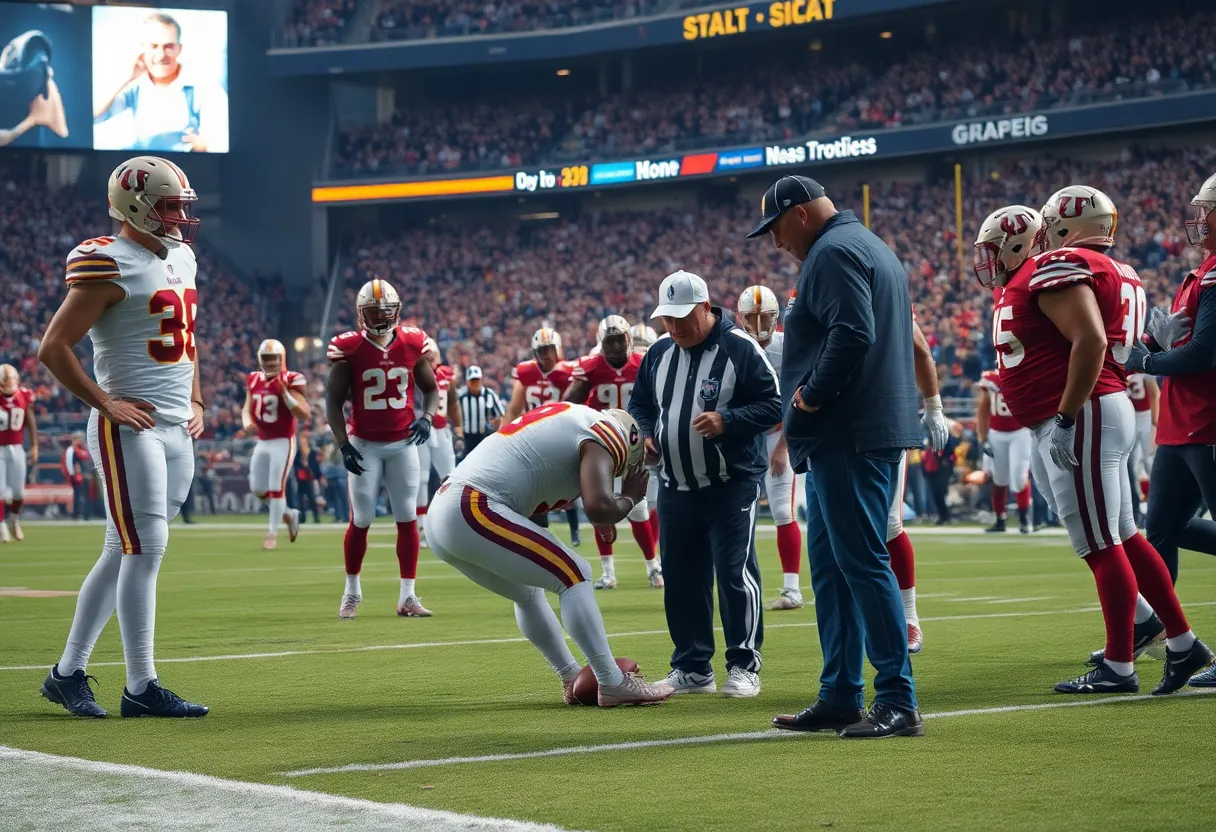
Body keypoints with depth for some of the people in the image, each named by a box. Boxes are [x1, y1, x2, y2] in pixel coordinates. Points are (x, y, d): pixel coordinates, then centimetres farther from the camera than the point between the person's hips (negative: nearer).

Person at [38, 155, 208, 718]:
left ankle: (68, 673, 18)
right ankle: (141, 688, -4)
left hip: (178, 431, 8)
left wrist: (195, 402, 17)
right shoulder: (110, 266, -12)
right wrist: (106, 404, -14)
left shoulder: (180, 259, 14)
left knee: (123, 553, 10)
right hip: (131, 429, -8)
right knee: (145, 548, -9)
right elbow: (53, 348, -14)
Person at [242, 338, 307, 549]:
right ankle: (289, 514, 30)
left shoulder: (291, 381, -12)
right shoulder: (254, 380, 6)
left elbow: (305, 414, -17)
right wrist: (247, 423, -9)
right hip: (262, 443, 7)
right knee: (258, 489, 9)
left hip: (283, 442, -7)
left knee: (276, 488, -7)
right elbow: (247, 408, 14)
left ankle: (273, 533, 5)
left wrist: (285, 394, -27)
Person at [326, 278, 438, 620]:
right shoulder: (349, 349, -8)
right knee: (361, 520, 1)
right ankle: (352, 591, 18)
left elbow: (431, 389, 10)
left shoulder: (413, 344, -2)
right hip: (365, 445, -2)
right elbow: (333, 401, -4)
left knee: (408, 518, 0)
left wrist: (426, 417, -10)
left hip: (403, 442, 2)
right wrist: (343, 444, -14)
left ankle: (408, 595, 4)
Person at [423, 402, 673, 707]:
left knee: (527, 592, 25)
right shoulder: (604, 435, -2)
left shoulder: (568, 417, 24)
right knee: (574, 576, -4)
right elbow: (598, 506, -16)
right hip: (472, 511, -9)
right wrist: (629, 499, 6)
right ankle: (613, 684, -6)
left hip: (439, 516, 9)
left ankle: (574, 681, 28)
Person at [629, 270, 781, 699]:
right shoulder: (658, 353, 8)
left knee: (735, 573, -8)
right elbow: (639, 404, 21)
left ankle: (744, 667, 0)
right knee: (680, 578, 9)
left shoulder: (739, 348, -10)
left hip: (732, 484, -6)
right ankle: (692, 668, 18)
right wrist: (645, 434, 1)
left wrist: (726, 420, -23)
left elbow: (771, 405, -11)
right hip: (675, 487, 6)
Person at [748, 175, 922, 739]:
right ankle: (840, 697, 17)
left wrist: (814, 394, -14)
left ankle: (898, 702, -11)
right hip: (846, 436, 11)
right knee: (829, 565, 13)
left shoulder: (833, 252, -10)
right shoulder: (870, 247, 23)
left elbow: (852, 333, -24)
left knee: (862, 561, -11)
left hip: (849, 437, -11)